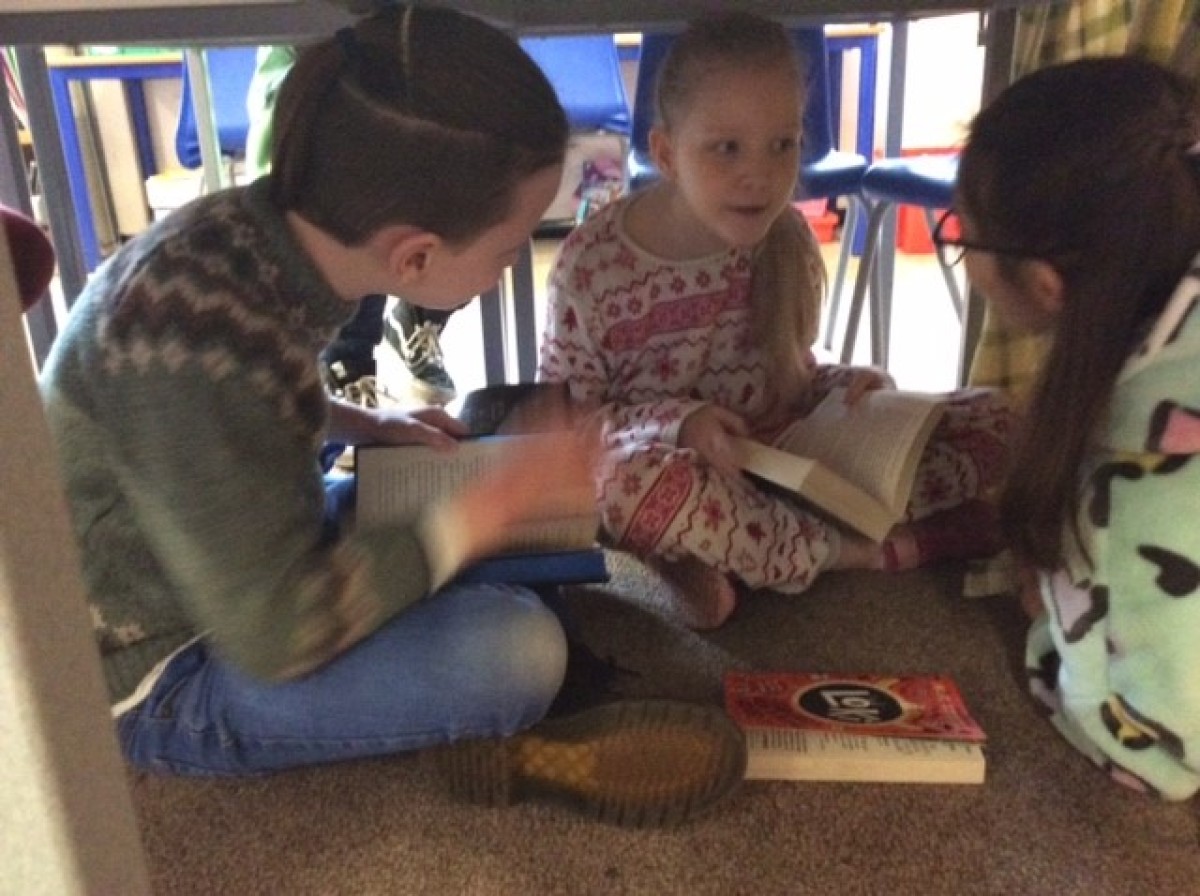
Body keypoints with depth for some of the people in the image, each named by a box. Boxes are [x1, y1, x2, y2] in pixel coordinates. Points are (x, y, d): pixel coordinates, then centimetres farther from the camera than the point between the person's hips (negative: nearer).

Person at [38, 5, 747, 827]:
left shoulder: (264, 231, -12)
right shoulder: (200, 346, -37)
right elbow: (276, 637, -29)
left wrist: (365, 424, -2)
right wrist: (502, 500, -26)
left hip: (229, 560, 8)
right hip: (166, 674, -8)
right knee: (514, 650, -25)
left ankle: (503, 720, 2)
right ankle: (518, 744, 5)